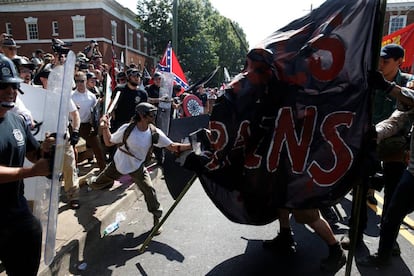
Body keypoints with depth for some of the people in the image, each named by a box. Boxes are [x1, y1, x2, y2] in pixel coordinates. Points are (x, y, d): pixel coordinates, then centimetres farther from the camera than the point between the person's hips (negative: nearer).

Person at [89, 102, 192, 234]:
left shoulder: (155, 133, -19)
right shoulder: (127, 128, -22)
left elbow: (172, 146, -20)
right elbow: (109, 142, -9)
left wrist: (190, 145, -32)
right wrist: (105, 127, -24)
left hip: (137, 167, 0)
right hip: (119, 164, 0)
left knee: (149, 190, -16)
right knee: (96, 184, 14)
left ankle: (157, 218, 6)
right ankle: (91, 180, 55)